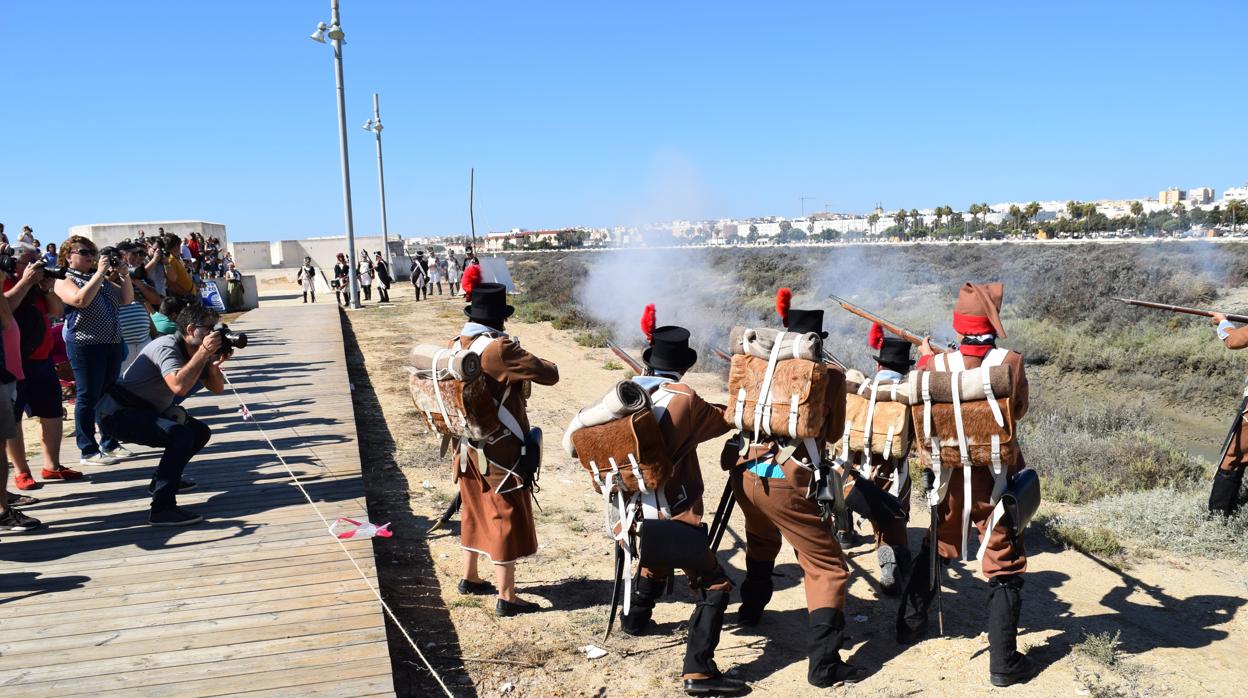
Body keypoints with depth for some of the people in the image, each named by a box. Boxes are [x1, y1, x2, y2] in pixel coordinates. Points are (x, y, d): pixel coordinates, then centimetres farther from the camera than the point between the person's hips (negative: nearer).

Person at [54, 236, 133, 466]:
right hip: (85, 345, -7)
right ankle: (88, 451, 1)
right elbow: (80, 300, -22)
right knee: (88, 397, -3)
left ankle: (109, 443, 24)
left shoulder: (101, 279, 17)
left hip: (112, 343, 7)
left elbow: (126, 299, 12)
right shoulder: (64, 280, -3)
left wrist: (122, 274, -1)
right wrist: (100, 273, -19)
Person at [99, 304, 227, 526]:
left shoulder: (194, 351, 4)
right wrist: (203, 352, -34)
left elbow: (217, 388, 4)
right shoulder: (166, 347, -23)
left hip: (148, 410, 10)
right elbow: (179, 386, -40)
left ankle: (162, 479, 29)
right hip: (118, 413, -10)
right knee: (182, 435, -28)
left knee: (200, 432, 11)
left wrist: (213, 364, -15)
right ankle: (162, 508, -26)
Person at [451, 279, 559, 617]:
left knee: (475, 510, 22)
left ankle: (470, 578, 37)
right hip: (500, 451, -8)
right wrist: (537, 363, -1)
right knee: (507, 517, 2)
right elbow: (549, 375, -20)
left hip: (469, 447, 8)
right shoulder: (499, 349, -23)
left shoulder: (454, 346, 0)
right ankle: (506, 598, 8)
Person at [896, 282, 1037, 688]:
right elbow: (1019, 410, 3)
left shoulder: (936, 365, -9)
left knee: (933, 552, 23)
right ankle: (1004, 662, 7)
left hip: (949, 476, 3)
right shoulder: (1011, 363, -13)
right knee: (1004, 570, 6)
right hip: (995, 478, -3)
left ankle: (910, 625, 35)